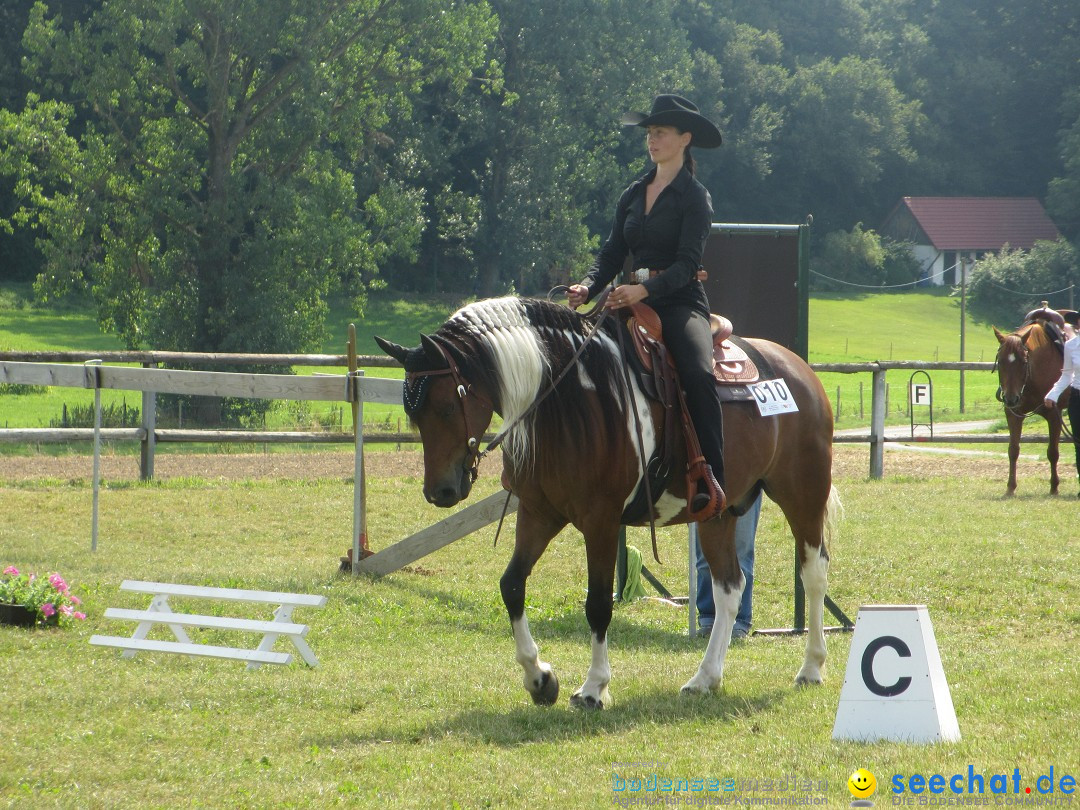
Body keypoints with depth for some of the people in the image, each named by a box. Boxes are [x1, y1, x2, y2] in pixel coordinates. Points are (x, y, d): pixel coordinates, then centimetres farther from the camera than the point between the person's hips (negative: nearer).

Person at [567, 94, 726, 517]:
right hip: (633, 300, 6)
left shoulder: (694, 197, -3)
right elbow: (612, 252, 12)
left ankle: (711, 482, -35)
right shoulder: (634, 193, 16)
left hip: (680, 303, -6)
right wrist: (588, 287, -9)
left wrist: (645, 290, -30)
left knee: (698, 373, -33)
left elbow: (687, 263, -14)